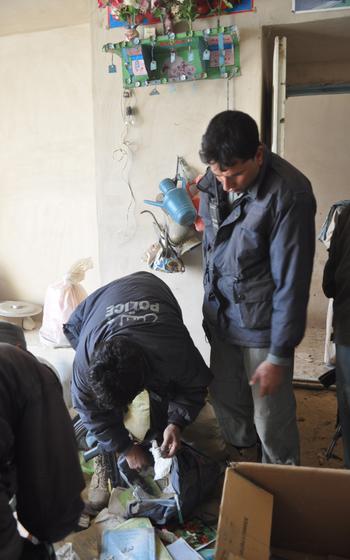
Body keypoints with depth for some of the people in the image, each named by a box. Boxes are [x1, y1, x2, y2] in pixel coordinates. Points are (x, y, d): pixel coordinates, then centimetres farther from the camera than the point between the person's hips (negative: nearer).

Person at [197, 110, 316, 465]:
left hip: (262, 326, -5)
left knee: (271, 419, 7)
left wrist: (279, 356, -16)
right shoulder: (215, 181, -3)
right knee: (224, 399, 20)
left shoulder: (289, 195, -23)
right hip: (221, 316, 6)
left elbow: (292, 282, -20)